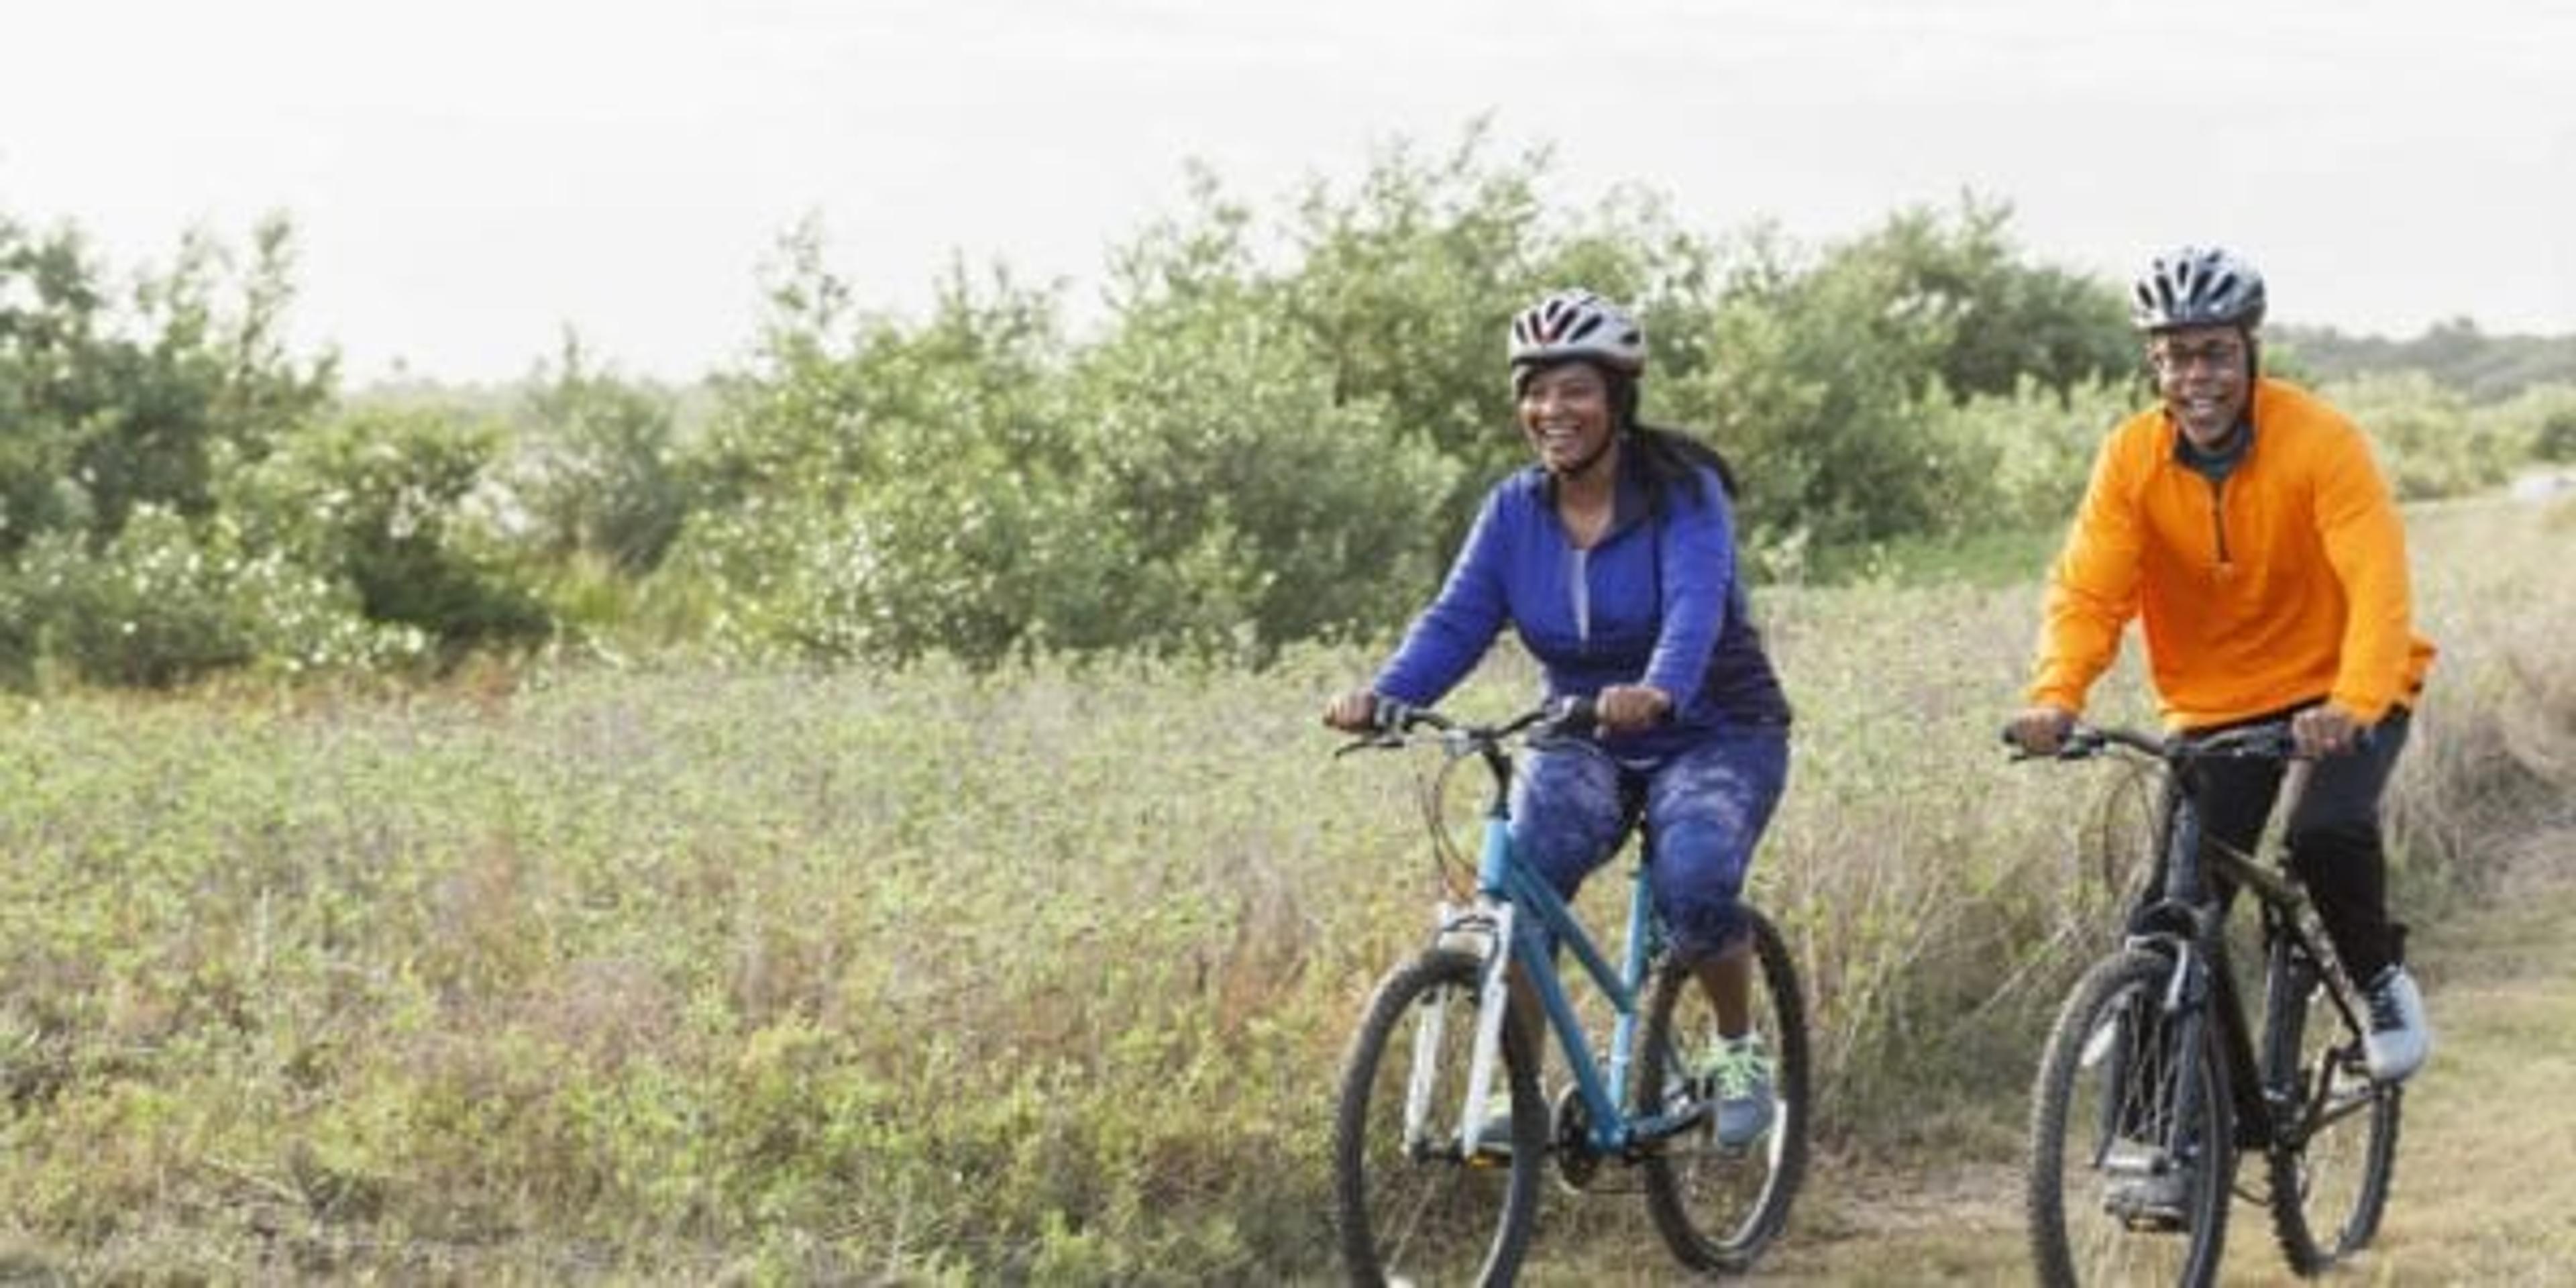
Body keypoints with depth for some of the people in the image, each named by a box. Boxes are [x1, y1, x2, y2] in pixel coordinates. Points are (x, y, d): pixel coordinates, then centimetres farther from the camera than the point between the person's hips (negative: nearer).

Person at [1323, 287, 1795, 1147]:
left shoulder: (1684, 494, -15)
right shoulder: (1515, 511, -2)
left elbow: (1696, 604, -33)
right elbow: (1457, 620, -11)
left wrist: (1658, 691, -54)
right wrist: (1383, 696, -32)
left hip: (1714, 734, -3)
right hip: (1583, 742, 3)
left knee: (1693, 883, -31)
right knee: (1522, 877, -26)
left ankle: (1739, 1050, -1)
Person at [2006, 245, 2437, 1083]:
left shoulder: (2320, 441, -19)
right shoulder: (2131, 458, -10)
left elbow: (2377, 583, -29)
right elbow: (2087, 591, -16)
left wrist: (2353, 705, -45)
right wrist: (2056, 696, -35)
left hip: (2340, 696, -3)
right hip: (2216, 705, 3)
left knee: (2328, 831, -29)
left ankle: (2382, 978, 1)